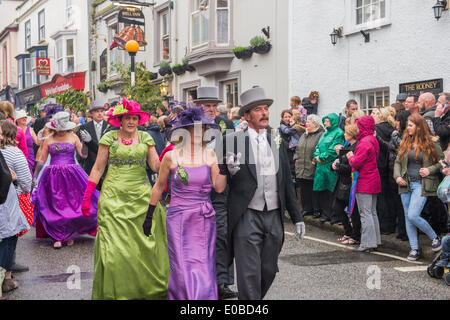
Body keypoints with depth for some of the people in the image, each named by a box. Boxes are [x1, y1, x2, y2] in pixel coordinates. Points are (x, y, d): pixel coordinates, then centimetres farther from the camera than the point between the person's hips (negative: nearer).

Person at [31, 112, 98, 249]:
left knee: (73, 204, 0)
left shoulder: (73, 137, 4)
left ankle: (70, 235, 16)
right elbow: (41, 160, 8)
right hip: (54, 176, 0)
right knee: (55, 207, -1)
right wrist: (35, 176, 6)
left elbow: (83, 155, -3)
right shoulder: (48, 140, 5)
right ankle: (57, 237, 6)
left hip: (71, 176, 0)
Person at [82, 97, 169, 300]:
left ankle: (147, 289, 15)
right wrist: (86, 196, -1)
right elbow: (98, 168, 3)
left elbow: (156, 167, 4)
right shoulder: (109, 138, 2)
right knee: (115, 245, -3)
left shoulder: (145, 138, 8)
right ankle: (114, 291, 12)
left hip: (141, 196, 2)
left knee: (144, 244, 0)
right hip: (114, 197, -2)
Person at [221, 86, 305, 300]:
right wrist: (230, 171, -22)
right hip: (247, 217, -5)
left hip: (274, 217, 5)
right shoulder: (232, 141, -3)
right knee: (249, 275, -2)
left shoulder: (278, 143, 12)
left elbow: (287, 183, 16)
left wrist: (297, 218, 14)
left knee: (269, 271, 14)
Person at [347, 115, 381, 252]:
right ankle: (375, 240, 21)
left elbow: (356, 163, -22)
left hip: (364, 183, -10)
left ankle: (368, 242, -4)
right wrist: (354, 157, 10)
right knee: (372, 212, 15)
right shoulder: (373, 140, 12)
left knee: (365, 213, -6)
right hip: (373, 181, 10)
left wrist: (351, 157, 0)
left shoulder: (364, 143, -19)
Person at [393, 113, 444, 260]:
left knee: (412, 215, -16)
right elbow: (398, 162, 15)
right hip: (406, 184, 5)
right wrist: (397, 176, 0)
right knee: (408, 217, 6)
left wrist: (430, 170, -12)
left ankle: (434, 237, 8)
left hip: (421, 185, -5)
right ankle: (414, 249, 16)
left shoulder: (431, 144, -4)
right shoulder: (405, 143, 8)